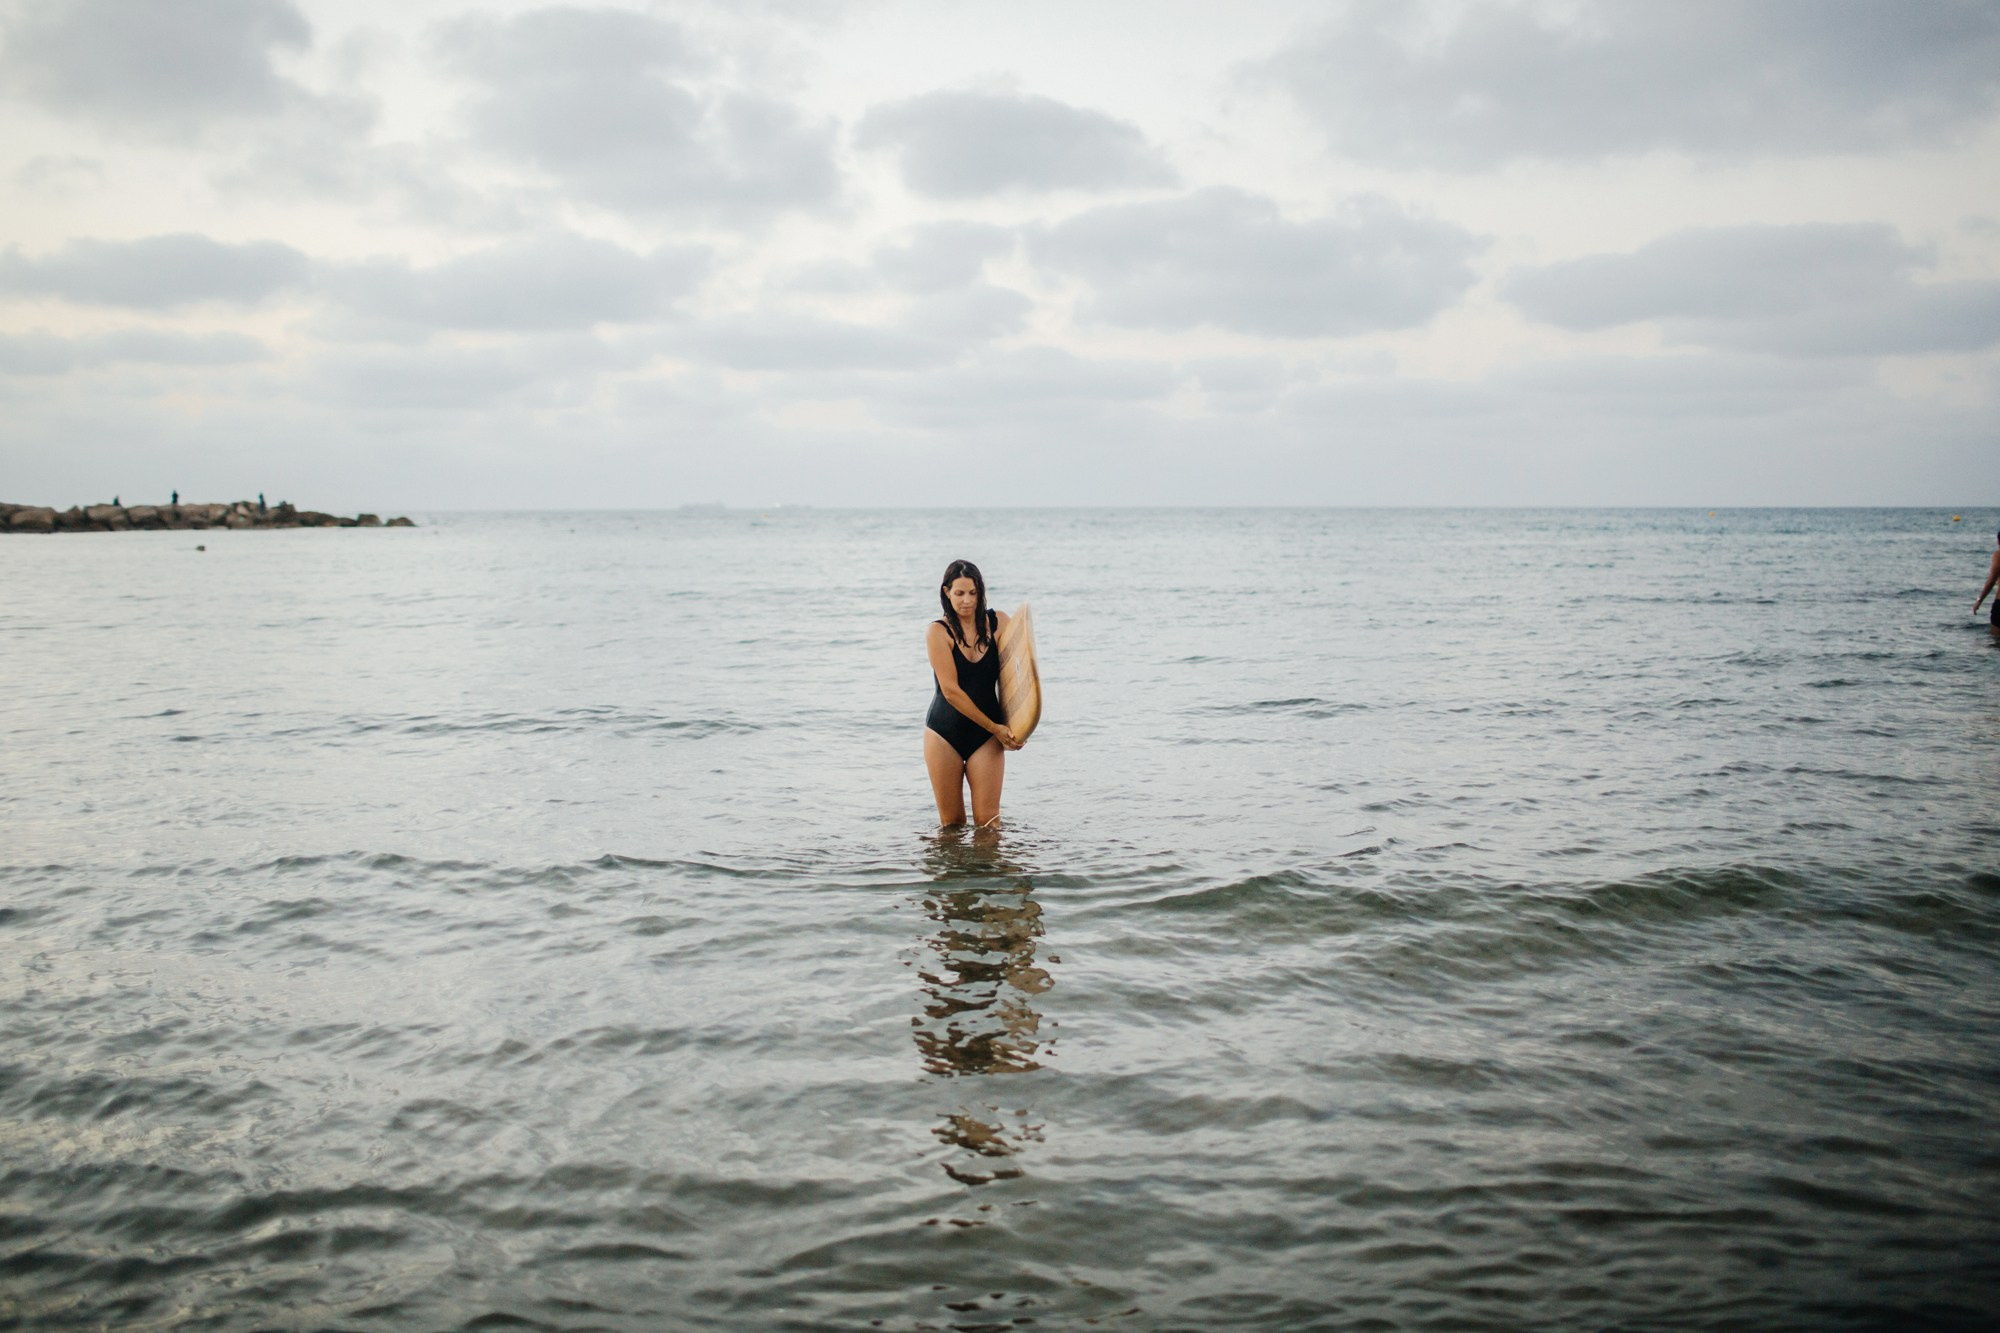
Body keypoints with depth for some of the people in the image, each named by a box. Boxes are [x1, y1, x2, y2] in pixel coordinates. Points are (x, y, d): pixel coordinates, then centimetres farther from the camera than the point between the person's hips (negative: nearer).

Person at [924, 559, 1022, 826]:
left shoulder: (998, 623, -1)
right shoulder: (938, 632, -10)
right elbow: (951, 691, -14)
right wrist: (994, 727, -13)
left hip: (987, 735, 2)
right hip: (944, 733, -2)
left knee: (987, 821, -6)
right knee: (951, 823, 5)